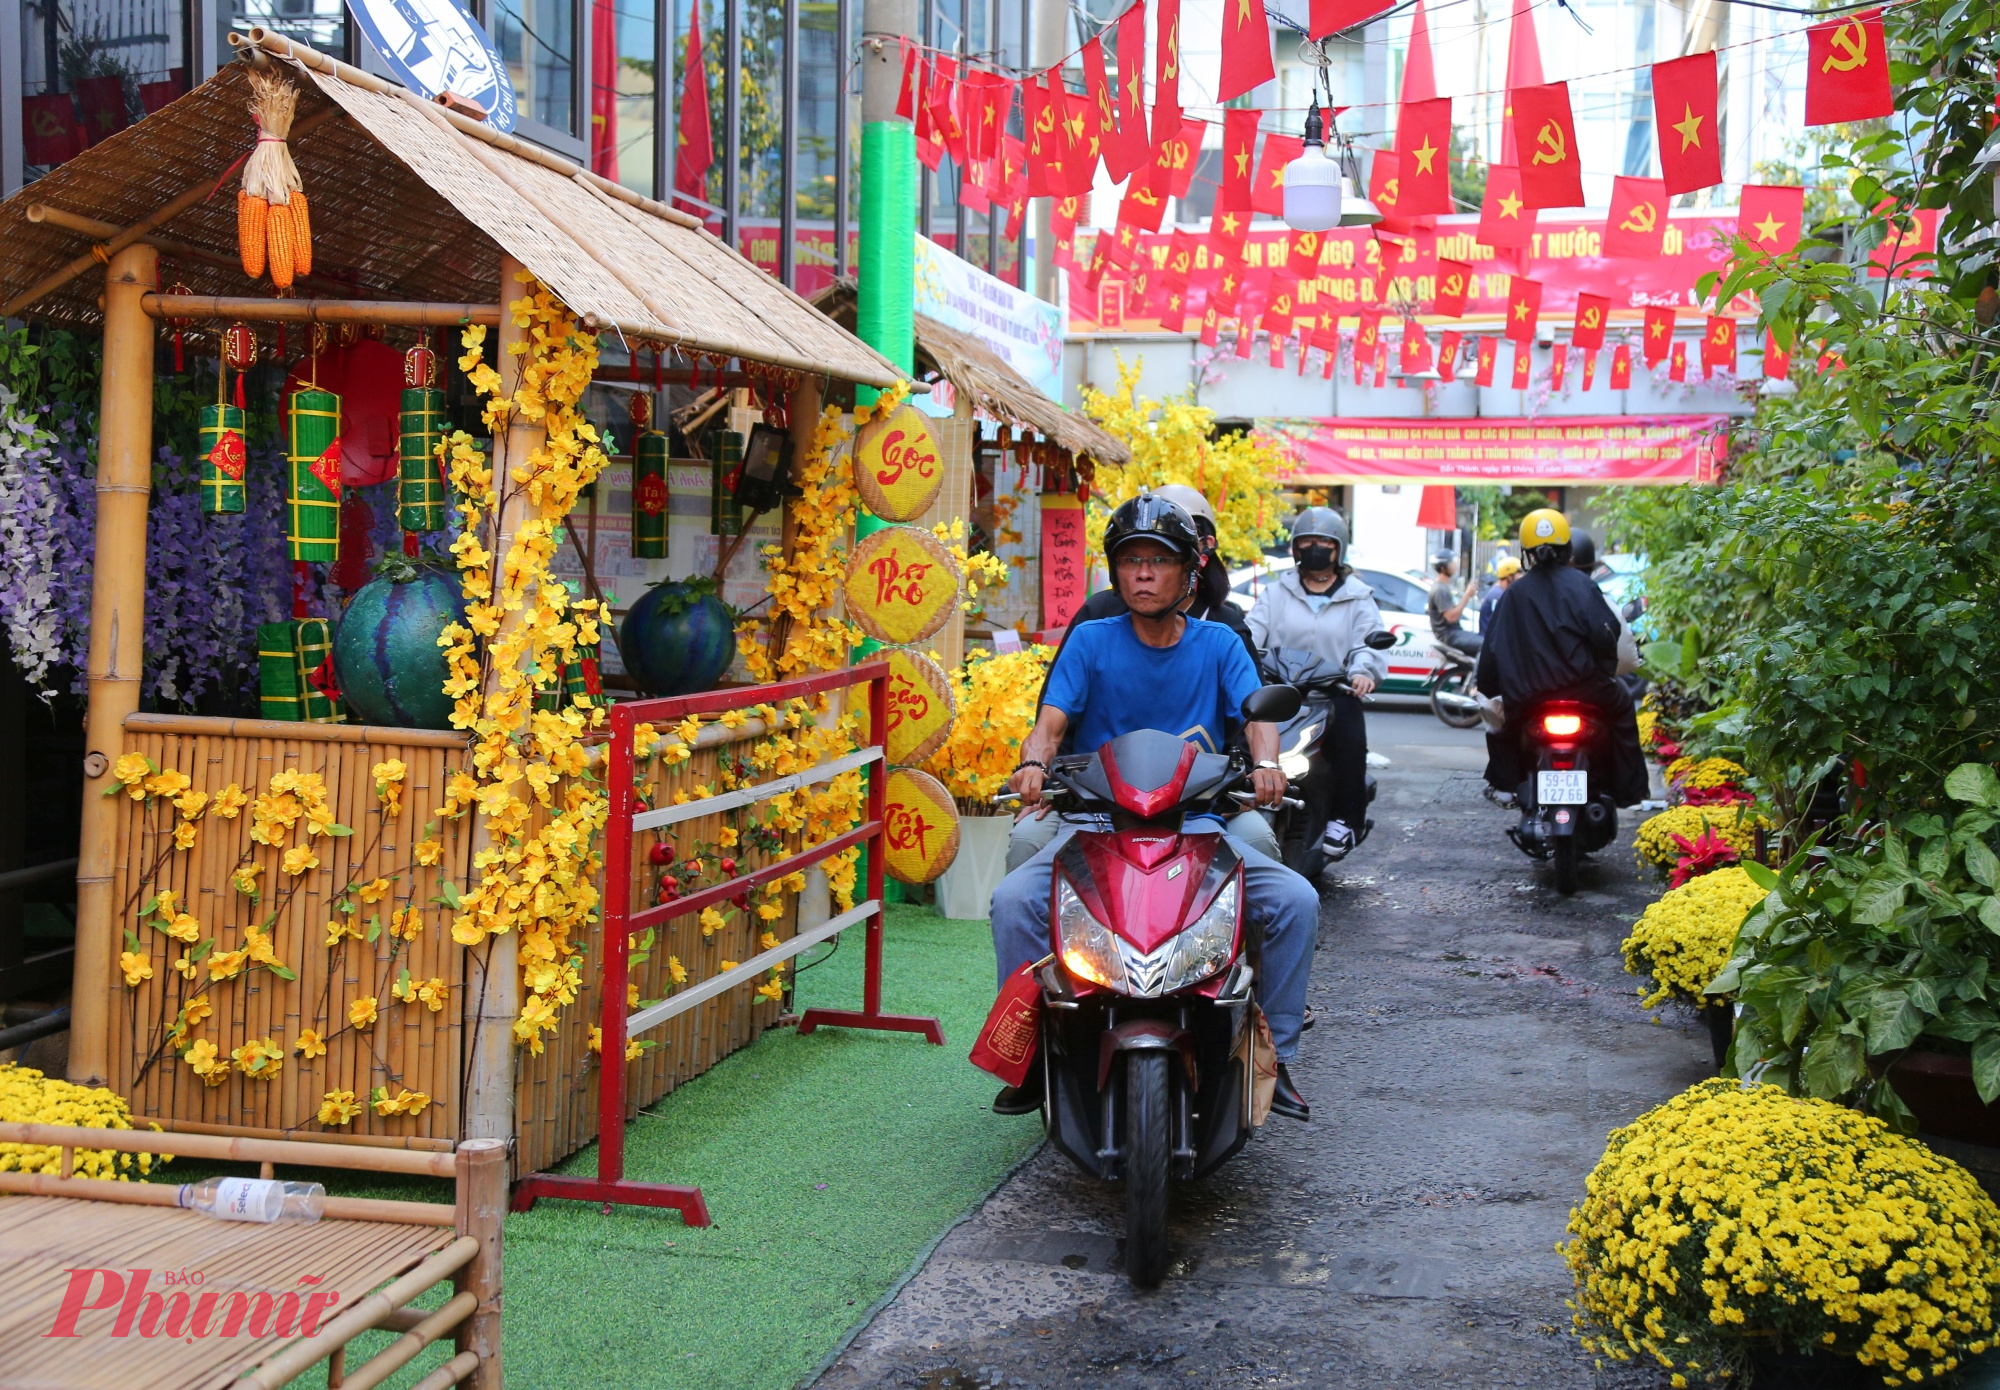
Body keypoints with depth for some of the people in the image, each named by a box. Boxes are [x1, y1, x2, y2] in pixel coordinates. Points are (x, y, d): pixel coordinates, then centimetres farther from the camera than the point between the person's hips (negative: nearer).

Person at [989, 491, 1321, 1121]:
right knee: (1013, 900, -26)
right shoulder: (1091, 640, 7)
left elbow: (1256, 714, -4)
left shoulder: (1217, 643, 9)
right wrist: (1034, 761, -28)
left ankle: (1273, 1056, -4)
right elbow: (1052, 718, -4)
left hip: (1195, 822, 1)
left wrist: (1265, 763, -27)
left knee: (1296, 901, -20)